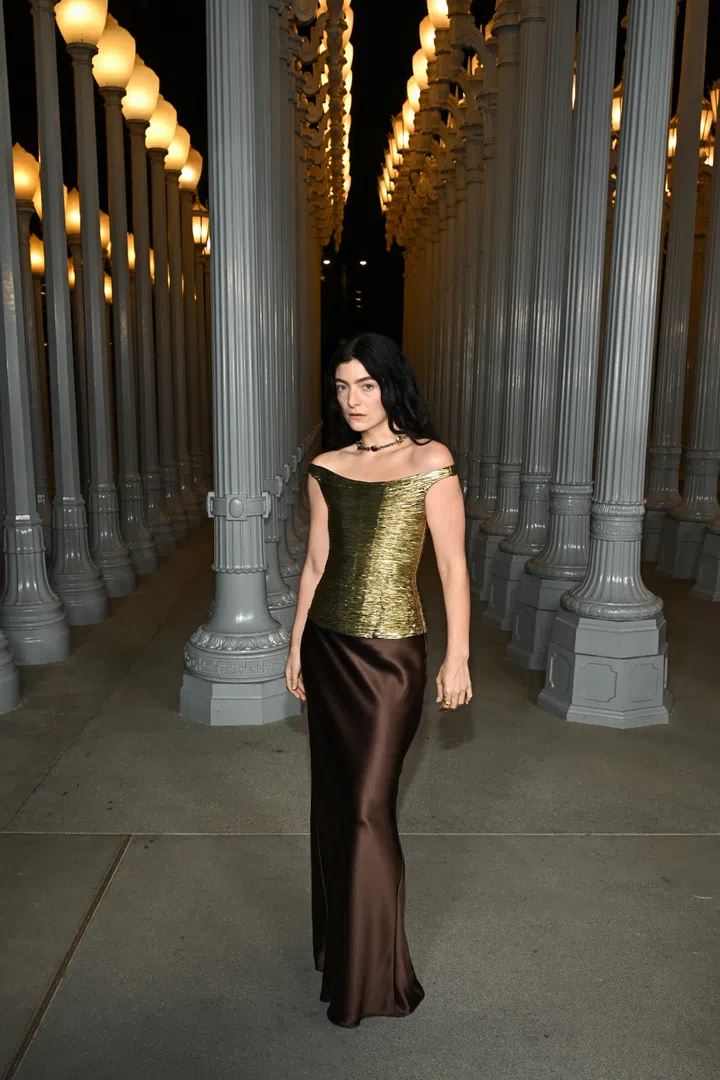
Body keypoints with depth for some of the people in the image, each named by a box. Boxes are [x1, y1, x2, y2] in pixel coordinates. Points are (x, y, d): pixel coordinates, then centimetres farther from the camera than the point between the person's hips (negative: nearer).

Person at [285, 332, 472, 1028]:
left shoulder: (430, 461, -8)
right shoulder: (326, 470, 5)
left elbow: (453, 565, -8)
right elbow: (315, 564, 10)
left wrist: (457, 656, -8)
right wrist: (296, 646, 12)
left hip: (391, 653, -5)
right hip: (329, 647, 5)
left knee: (367, 806, 1)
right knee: (333, 796, 15)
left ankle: (370, 976, 23)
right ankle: (337, 937, 38)